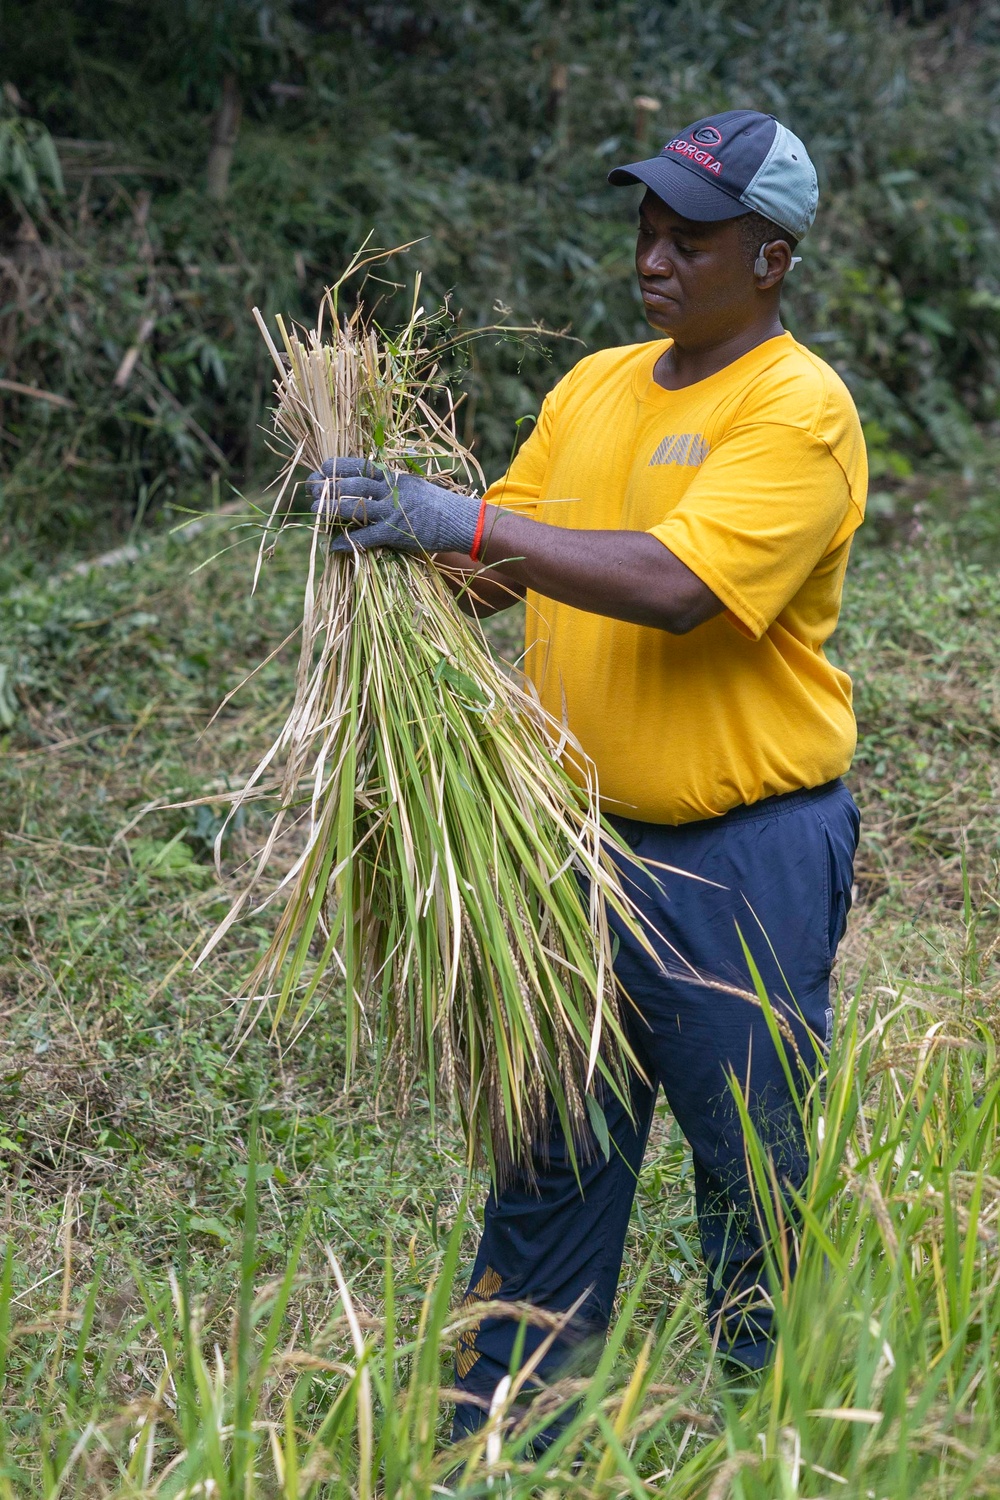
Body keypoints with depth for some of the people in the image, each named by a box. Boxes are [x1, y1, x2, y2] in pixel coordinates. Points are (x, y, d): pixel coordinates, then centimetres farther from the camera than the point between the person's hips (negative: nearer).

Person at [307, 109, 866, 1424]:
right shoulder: (595, 386, 11)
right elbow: (501, 567, 10)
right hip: (584, 837, 6)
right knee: (550, 1153, 13)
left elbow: (675, 584, -26)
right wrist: (389, 516, -9)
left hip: (743, 857, -6)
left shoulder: (800, 412, -12)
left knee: (758, 1172, 6)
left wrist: (466, 524, -28)